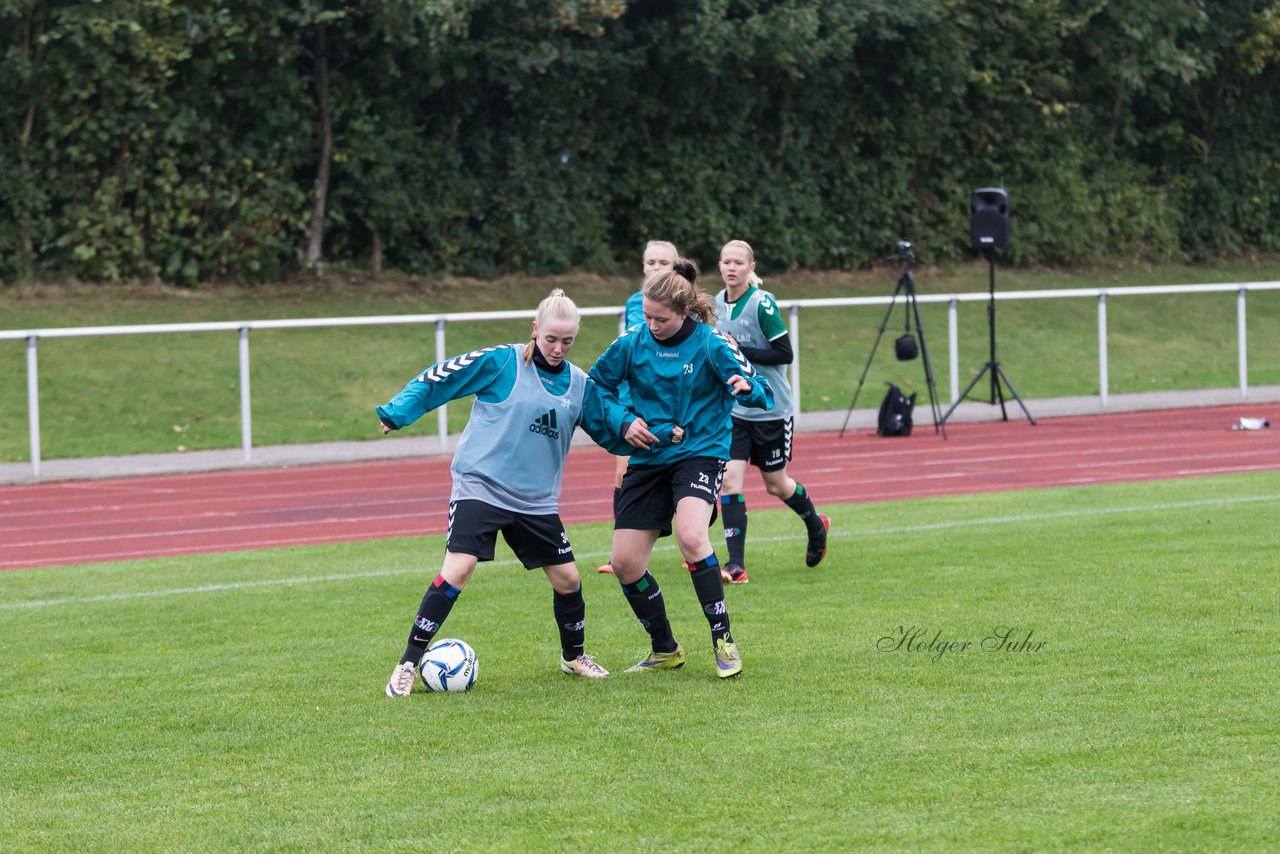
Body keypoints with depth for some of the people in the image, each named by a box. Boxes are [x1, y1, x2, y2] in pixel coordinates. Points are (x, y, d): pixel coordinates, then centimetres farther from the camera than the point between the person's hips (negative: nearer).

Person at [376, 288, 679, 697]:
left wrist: (632, 427, -9)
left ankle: (574, 656, 33)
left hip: (536, 499, 5)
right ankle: (408, 665, -11)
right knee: (457, 571, -19)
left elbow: (611, 425, 13)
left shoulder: (580, 385, 6)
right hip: (480, 485, -5)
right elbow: (438, 380, -5)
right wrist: (396, 413, -11)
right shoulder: (501, 362, -8)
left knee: (567, 579, 6)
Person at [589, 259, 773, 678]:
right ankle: (665, 651, 20)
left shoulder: (710, 344, -12)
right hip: (648, 458, 5)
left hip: (700, 452, -4)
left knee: (691, 537, -30)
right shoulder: (633, 342, -4)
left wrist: (748, 388, -37)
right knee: (625, 563, -1)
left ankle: (723, 640, -17)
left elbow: (762, 393, -13)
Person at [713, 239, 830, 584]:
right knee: (730, 480, -11)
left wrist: (740, 351, -24)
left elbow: (784, 353, -18)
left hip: (771, 410, -5)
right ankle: (736, 566, -11)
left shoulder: (762, 303, -17)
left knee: (775, 484, 11)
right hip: (734, 410, 5)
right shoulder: (719, 302, 3)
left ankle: (816, 525, 43)